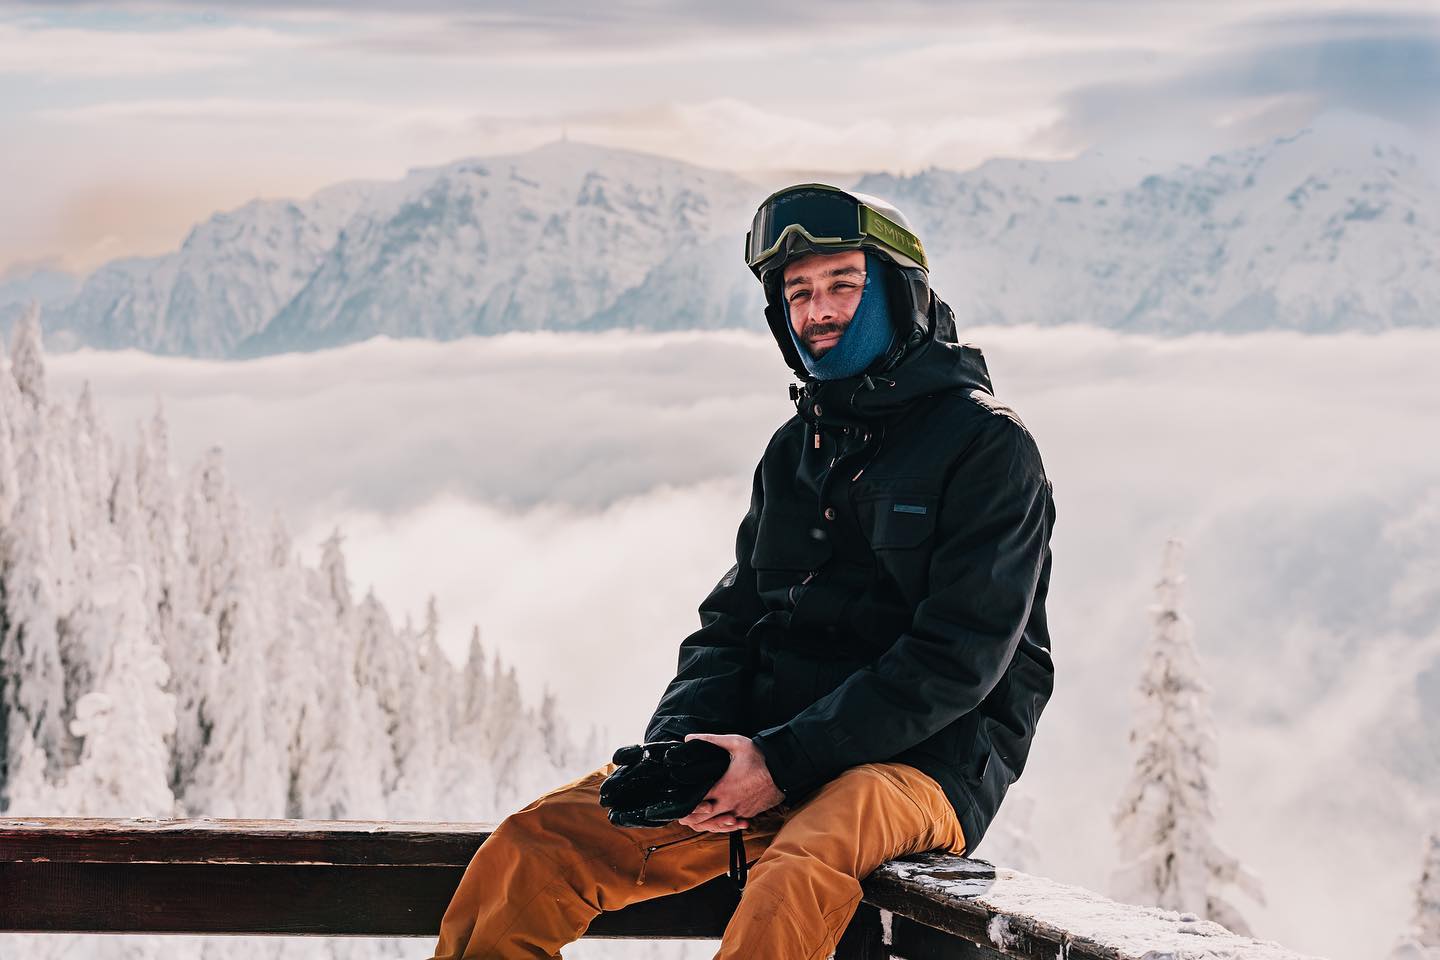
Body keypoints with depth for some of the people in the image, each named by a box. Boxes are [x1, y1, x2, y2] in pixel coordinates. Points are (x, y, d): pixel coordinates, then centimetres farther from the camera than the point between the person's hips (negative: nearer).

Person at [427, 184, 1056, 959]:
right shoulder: (796, 449, 18)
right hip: (764, 757, 6)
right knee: (529, 849, -14)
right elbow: (732, 622, 17)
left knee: (802, 872, -40)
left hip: (925, 763, -6)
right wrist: (676, 743, -5)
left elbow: (956, 660, -13)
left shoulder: (986, 445, -4)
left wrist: (784, 761, -19)